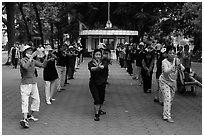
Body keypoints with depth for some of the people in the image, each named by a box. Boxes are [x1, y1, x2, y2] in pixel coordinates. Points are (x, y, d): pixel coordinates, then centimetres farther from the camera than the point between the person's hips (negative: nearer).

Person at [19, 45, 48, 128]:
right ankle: (25, 119, -18)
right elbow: (26, 67, -31)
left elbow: (43, 65, 8)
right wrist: (32, 56, -31)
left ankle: (30, 115, 27)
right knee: (25, 101, -12)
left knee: (36, 100, 11)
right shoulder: (22, 60, -10)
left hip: (34, 83, 7)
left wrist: (46, 56, -3)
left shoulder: (33, 61, 9)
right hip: (25, 84, -7)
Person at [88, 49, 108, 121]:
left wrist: (100, 66, -52)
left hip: (102, 83, 3)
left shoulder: (103, 62, -5)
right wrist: (97, 67, -55)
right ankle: (96, 114, 3)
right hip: (93, 84, -3)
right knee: (96, 100, -11)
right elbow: (91, 68, -32)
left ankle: (99, 110, 43)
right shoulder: (91, 63, -9)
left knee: (102, 99, 17)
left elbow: (104, 67, -28)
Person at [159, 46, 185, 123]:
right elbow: (166, 72, -36)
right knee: (167, 98, -15)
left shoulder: (176, 60, -6)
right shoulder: (164, 62, -21)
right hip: (164, 82, -6)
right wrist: (174, 65, -46)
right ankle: (167, 116, -13)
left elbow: (183, 69, -15)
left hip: (173, 82, 6)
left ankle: (165, 113, 33)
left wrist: (179, 65, -36)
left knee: (171, 98, 15)